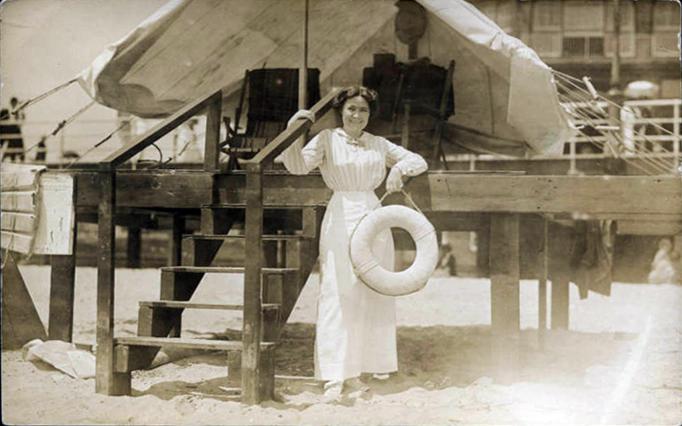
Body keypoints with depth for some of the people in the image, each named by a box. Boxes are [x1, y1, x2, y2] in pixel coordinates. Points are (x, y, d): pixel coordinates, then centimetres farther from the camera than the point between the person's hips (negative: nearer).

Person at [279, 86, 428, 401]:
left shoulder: (379, 145, 13)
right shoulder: (327, 139, 2)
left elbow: (419, 162, 16)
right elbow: (298, 165, -12)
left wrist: (400, 168, -5)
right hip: (341, 220, -5)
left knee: (375, 294, 9)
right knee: (338, 295, -10)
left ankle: (360, 366, 22)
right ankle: (335, 376, -10)